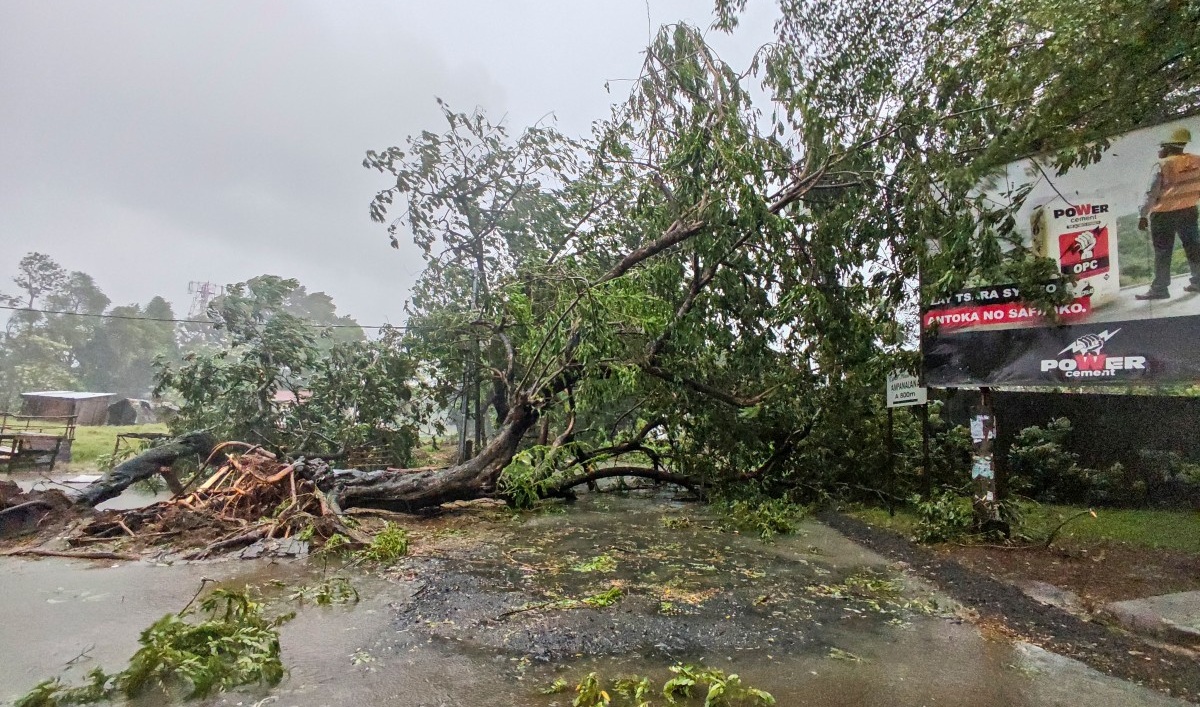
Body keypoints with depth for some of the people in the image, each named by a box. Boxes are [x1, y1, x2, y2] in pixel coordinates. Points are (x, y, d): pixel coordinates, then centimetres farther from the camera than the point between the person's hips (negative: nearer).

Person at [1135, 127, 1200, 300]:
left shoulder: (1163, 165, -14)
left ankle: (1159, 289, 1)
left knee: (1162, 253, -1)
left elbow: (1152, 193, -17)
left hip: (1164, 214, -6)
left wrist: (1143, 215, -14)